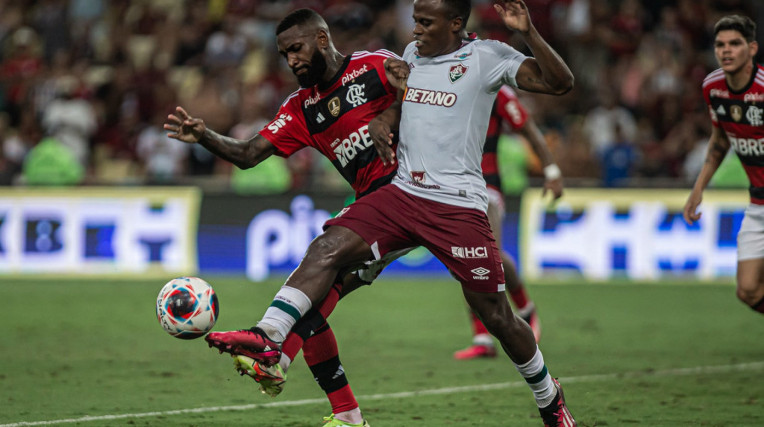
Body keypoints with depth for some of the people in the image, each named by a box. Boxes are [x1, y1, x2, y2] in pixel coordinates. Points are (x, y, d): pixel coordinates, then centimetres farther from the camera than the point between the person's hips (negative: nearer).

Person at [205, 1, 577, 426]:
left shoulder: (486, 56, -3)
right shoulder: (413, 54, 14)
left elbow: (560, 83, -11)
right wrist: (380, 122, 7)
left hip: (459, 207, -5)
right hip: (402, 194, 5)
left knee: (497, 316, 2)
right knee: (326, 248, -17)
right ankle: (268, 336, -24)